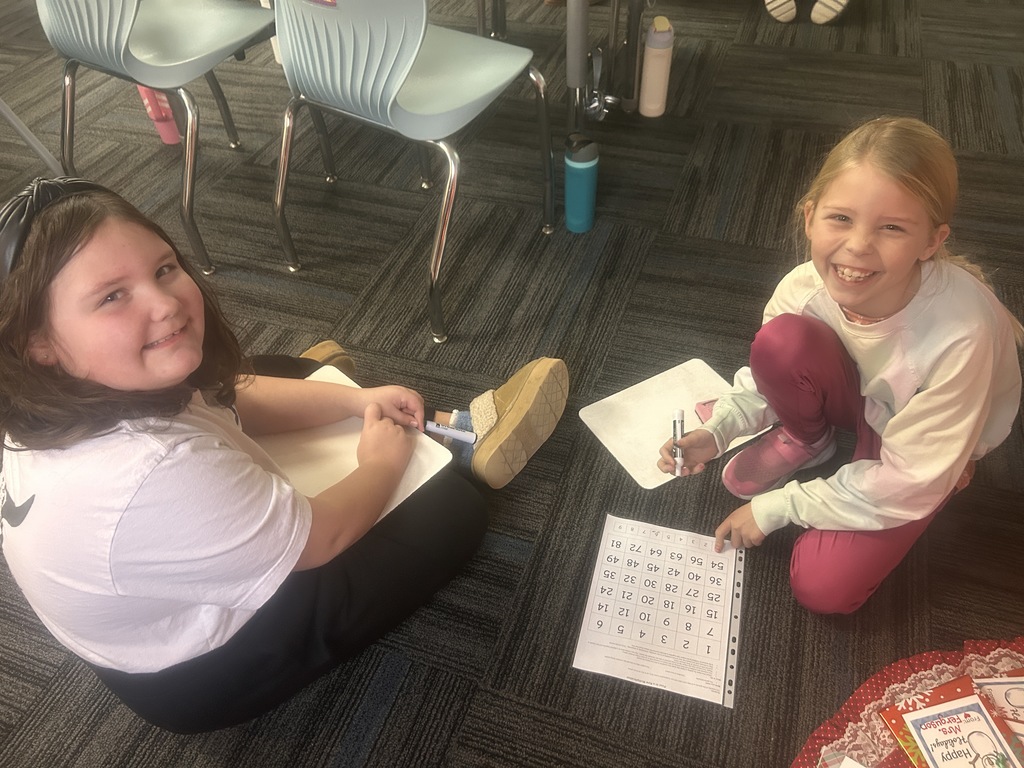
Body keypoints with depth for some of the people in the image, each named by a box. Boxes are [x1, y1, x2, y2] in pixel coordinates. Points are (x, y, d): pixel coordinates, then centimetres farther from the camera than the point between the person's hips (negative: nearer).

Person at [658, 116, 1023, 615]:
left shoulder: (960, 334, -39)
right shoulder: (806, 286, -28)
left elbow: (908, 485, -27)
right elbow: (769, 373, -5)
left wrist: (777, 507, -22)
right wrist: (717, 431, -23)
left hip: (926, 450, -3)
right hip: (859, 398, 3)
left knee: (822, 588, -16)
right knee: (781, 341, -30)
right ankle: (806, 439, 1)